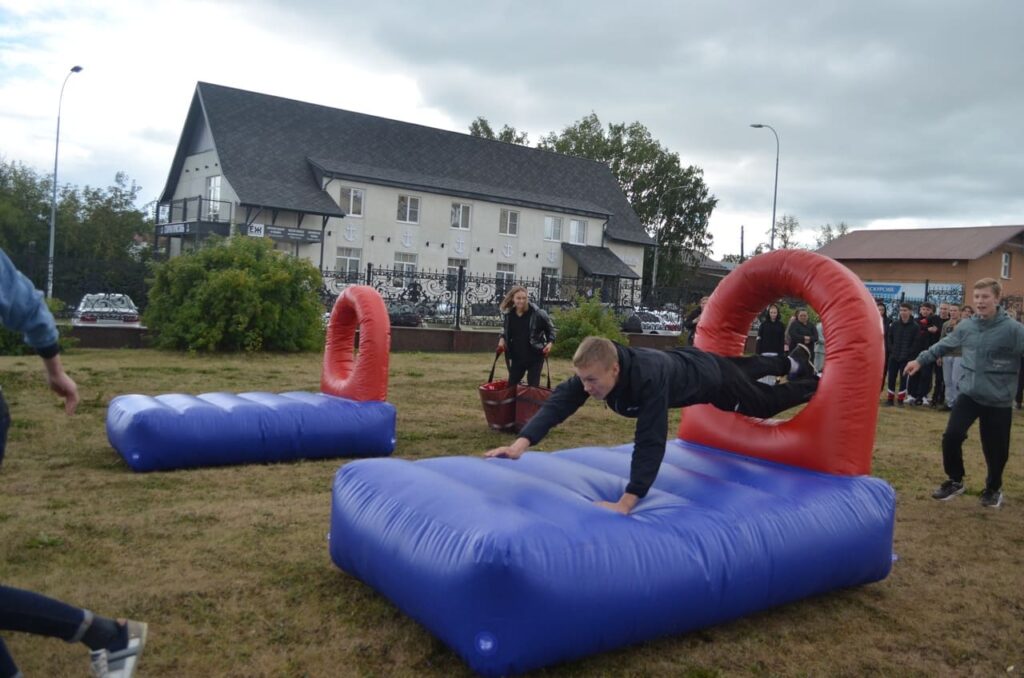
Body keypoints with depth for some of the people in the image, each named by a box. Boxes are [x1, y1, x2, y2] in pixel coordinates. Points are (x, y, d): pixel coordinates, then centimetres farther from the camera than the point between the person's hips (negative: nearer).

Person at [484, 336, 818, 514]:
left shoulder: (649, 377, -51)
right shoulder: (592, 370, -33)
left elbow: (650, 441, -54)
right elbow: (559, 402, -40)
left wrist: (627, 501, -59)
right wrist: (522, 443, -54)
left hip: (708, 376, -6)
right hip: (685, 360, 6)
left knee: (764, 402, 21)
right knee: (748, 369, 34)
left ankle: (808, 384, 51)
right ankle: (792, 363, 63)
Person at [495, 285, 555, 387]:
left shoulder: (538, 314, -15)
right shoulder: (508, 315, -4)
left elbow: (550, 328, -1)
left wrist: (550, 342, -15)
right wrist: (502, 338, -1)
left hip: (535, 357, -4)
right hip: (517, 357, 4)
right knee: (511, 385, 11)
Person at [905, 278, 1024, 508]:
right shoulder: (965, 326, 1)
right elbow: (943, 346, 17)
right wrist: (920, 360, 18)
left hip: (999, 400, -3)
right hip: (969, 394, 3)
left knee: (996, 449, 7)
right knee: (951, 436, -10)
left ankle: (993, 488, 34)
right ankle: (955, 481, 14)